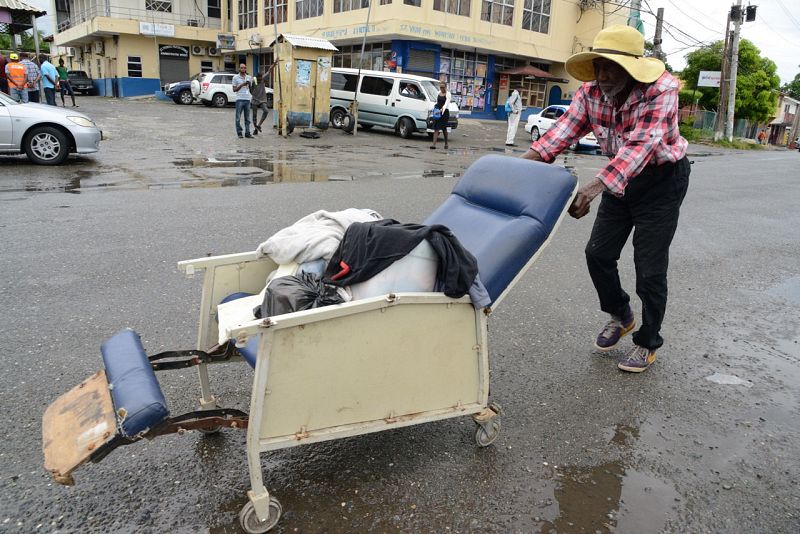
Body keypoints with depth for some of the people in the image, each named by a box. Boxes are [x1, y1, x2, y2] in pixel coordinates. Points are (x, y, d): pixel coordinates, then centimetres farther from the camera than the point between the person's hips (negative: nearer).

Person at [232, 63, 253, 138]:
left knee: (247, 118, 4)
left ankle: (247, 133, 7)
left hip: (247, 99, 3)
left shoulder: (249, 77, 13)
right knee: (238, 117, -1)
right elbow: (234, 89, 0)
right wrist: (242, 85, -11)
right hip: (239, 99, -3)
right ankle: (239, 133, 5)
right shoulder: (235, 77, 3)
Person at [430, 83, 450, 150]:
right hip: (437, 112, 5)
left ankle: (446, 144, 20)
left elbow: (447, 103, -21)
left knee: (444, 128, 3)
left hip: (444, 112, -5)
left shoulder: (447, 94, -6)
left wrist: (443, 109, -39)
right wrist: (435, 106, 5)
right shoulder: (438, 93, 11)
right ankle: (434, 144, -11)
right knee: (436, 128, -4)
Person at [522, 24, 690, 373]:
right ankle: (620, 316, 31)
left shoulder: (661, 89, -29)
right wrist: (527, 159, -36)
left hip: (662, 178, -5)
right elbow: (566, 127, -18)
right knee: (598, 253, 5)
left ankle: (648, 342, 17)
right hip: (619, 179, 6)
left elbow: (641, 144, -41)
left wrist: (596, 187, -54)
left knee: (650, 266, -3)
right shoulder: (591, 90, -11)